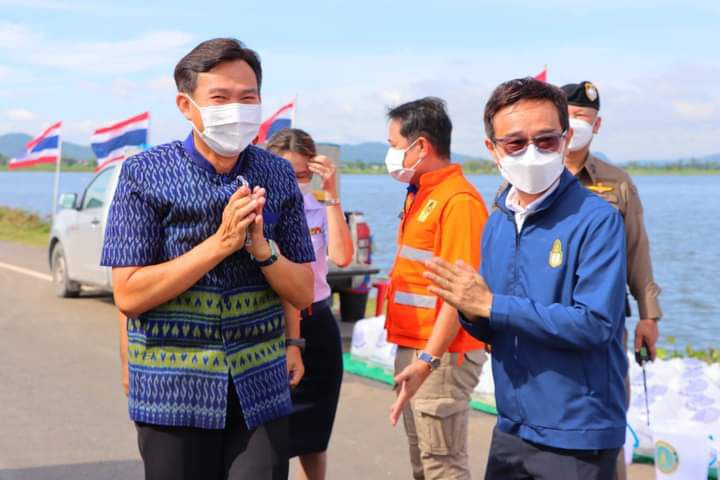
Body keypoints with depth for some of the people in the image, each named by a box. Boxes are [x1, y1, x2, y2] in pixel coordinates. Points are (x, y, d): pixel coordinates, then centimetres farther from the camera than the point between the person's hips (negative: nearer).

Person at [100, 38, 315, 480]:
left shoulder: (278, 176, 2)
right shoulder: (146, 174, -7)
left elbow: (303, 294, 3)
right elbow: (128, 295, -13)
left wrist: (262, 248, -16)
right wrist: (220, 243, -20)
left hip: (261, 390, 2)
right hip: (173, 393, -2)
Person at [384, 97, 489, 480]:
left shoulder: (458, 200, -15)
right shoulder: (420, 195, 14)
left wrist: (427, 360, -26)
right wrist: (410, 356, 16)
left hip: (440, 355, -10)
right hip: (412, 350, 10)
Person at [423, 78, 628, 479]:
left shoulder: (596, 220, -15)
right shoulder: (496, 224, 6)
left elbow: (596, 323, -23)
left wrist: (491, 305, -20)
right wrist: (473, 313, -10)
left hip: (576, 437, -6)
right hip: (511, 427, 6)